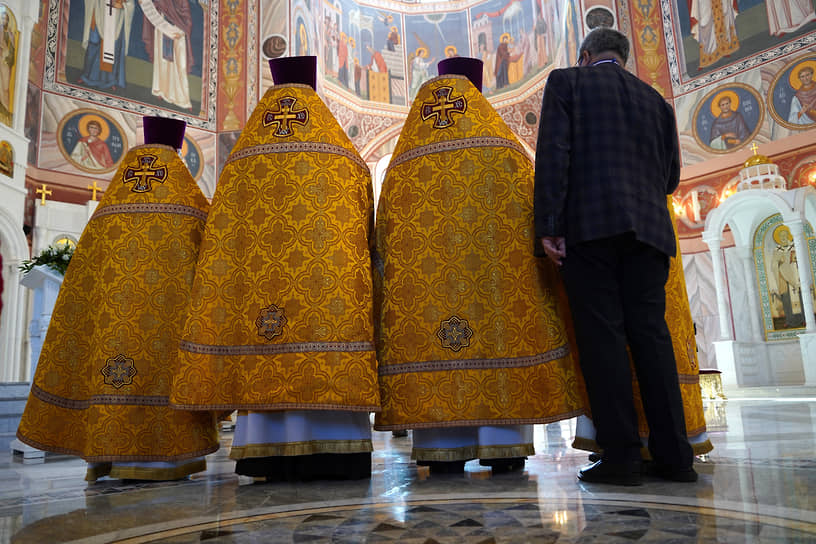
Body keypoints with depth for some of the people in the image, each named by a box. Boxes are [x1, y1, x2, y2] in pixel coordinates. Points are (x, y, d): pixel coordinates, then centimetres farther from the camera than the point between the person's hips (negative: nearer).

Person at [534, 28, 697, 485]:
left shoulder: (567, 81, 9)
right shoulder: (655, 99, 22)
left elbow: (554, 154, -5)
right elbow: (671, 176, 19)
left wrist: (548, 225, -10)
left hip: (591, 224, -4)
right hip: (649, 226, 5)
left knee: (602, 334, -5)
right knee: (651, 333, 4)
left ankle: (622, 456, -5)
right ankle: (674, 456, 4)